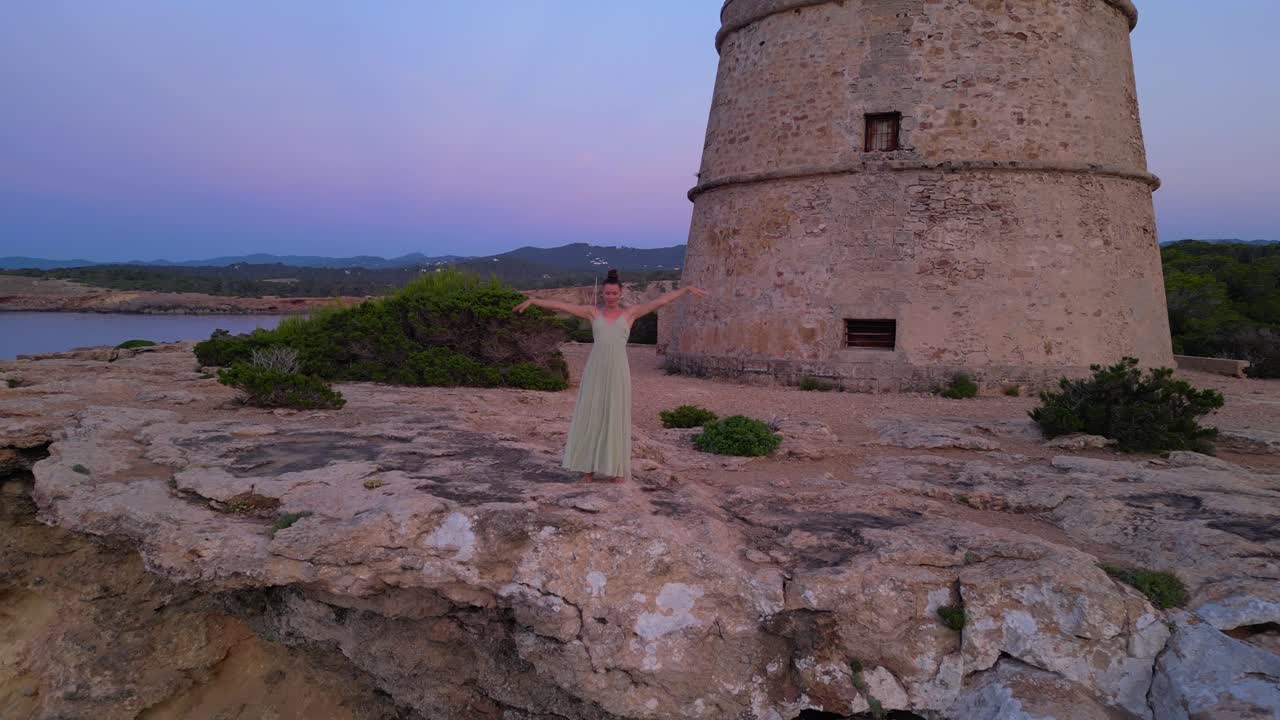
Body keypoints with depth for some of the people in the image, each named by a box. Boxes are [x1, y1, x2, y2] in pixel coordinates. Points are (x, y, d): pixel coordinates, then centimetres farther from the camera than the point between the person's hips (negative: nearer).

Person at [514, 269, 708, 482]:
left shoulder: (630, 313, 9)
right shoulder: (593, 312, 10)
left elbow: (662, 300, 6)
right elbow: (561, 306, 7)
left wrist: (687, 289, 3)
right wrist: (533, 300, 4)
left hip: (618, 371, 0)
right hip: (595, 370, 1)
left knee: (617, 419, 4)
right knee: (590, 417, 3)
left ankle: (617, 468, 12)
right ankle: (588, 466, 13)